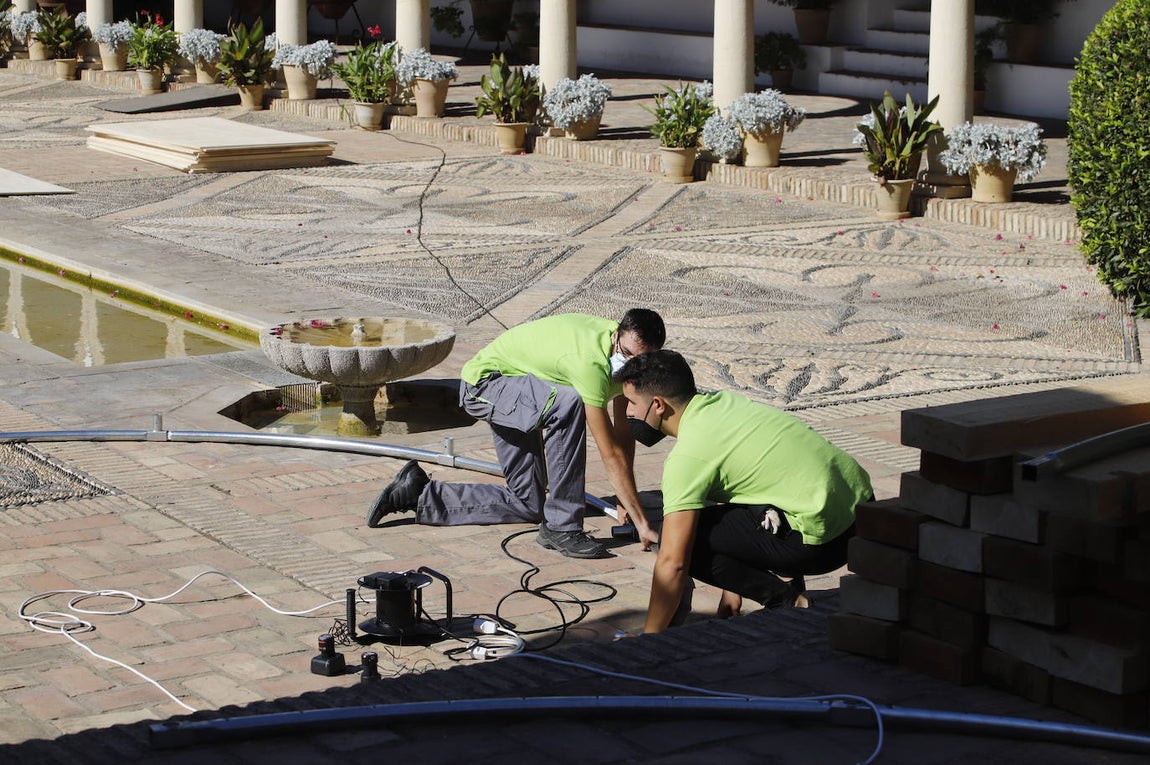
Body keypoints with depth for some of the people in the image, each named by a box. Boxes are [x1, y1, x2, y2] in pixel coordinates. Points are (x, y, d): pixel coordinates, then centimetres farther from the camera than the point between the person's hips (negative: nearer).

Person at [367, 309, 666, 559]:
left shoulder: (626, 350, -9)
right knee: (569, 403, -38)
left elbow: (623, 432, -1)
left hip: (515, 395, 9)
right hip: (484, 382, -9)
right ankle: (561, 526, -29)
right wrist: (641, 523, -31)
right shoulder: (590, 360, -36)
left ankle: (418, 494, 18)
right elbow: (611, 454, -34)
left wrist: (626, 501, -3)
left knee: (527, 505, 9)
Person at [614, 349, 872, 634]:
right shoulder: (724, 400, 14)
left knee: (683, 541, -6)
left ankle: (784, 597, -2)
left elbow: (672, 563, -13)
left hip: (824, 540, -9)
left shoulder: (687, 456, -13)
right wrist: (732, 590, 27)